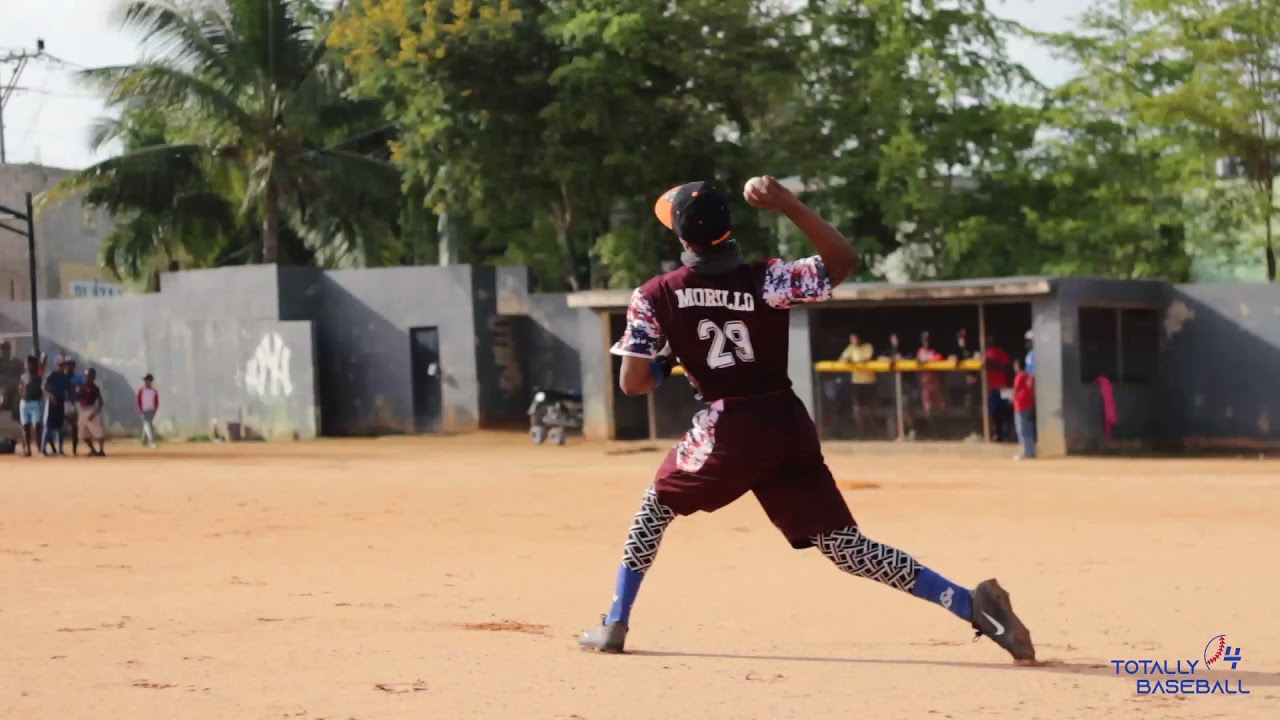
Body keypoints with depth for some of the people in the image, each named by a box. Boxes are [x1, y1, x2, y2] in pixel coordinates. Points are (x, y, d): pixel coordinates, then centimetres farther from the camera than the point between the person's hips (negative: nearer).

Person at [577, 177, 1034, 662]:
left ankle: (615, 624, 24)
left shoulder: (653, 297, -3)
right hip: (790, 426, 3)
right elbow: (843, 261, 4)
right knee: (843, 544, 2)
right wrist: (788, 205, -5)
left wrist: (665, 367, 21)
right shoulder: (764, 280, -2)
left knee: (657, 504, 25)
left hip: (730, 430, -2)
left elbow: (633, 383, -2)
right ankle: (971, 604, -12)